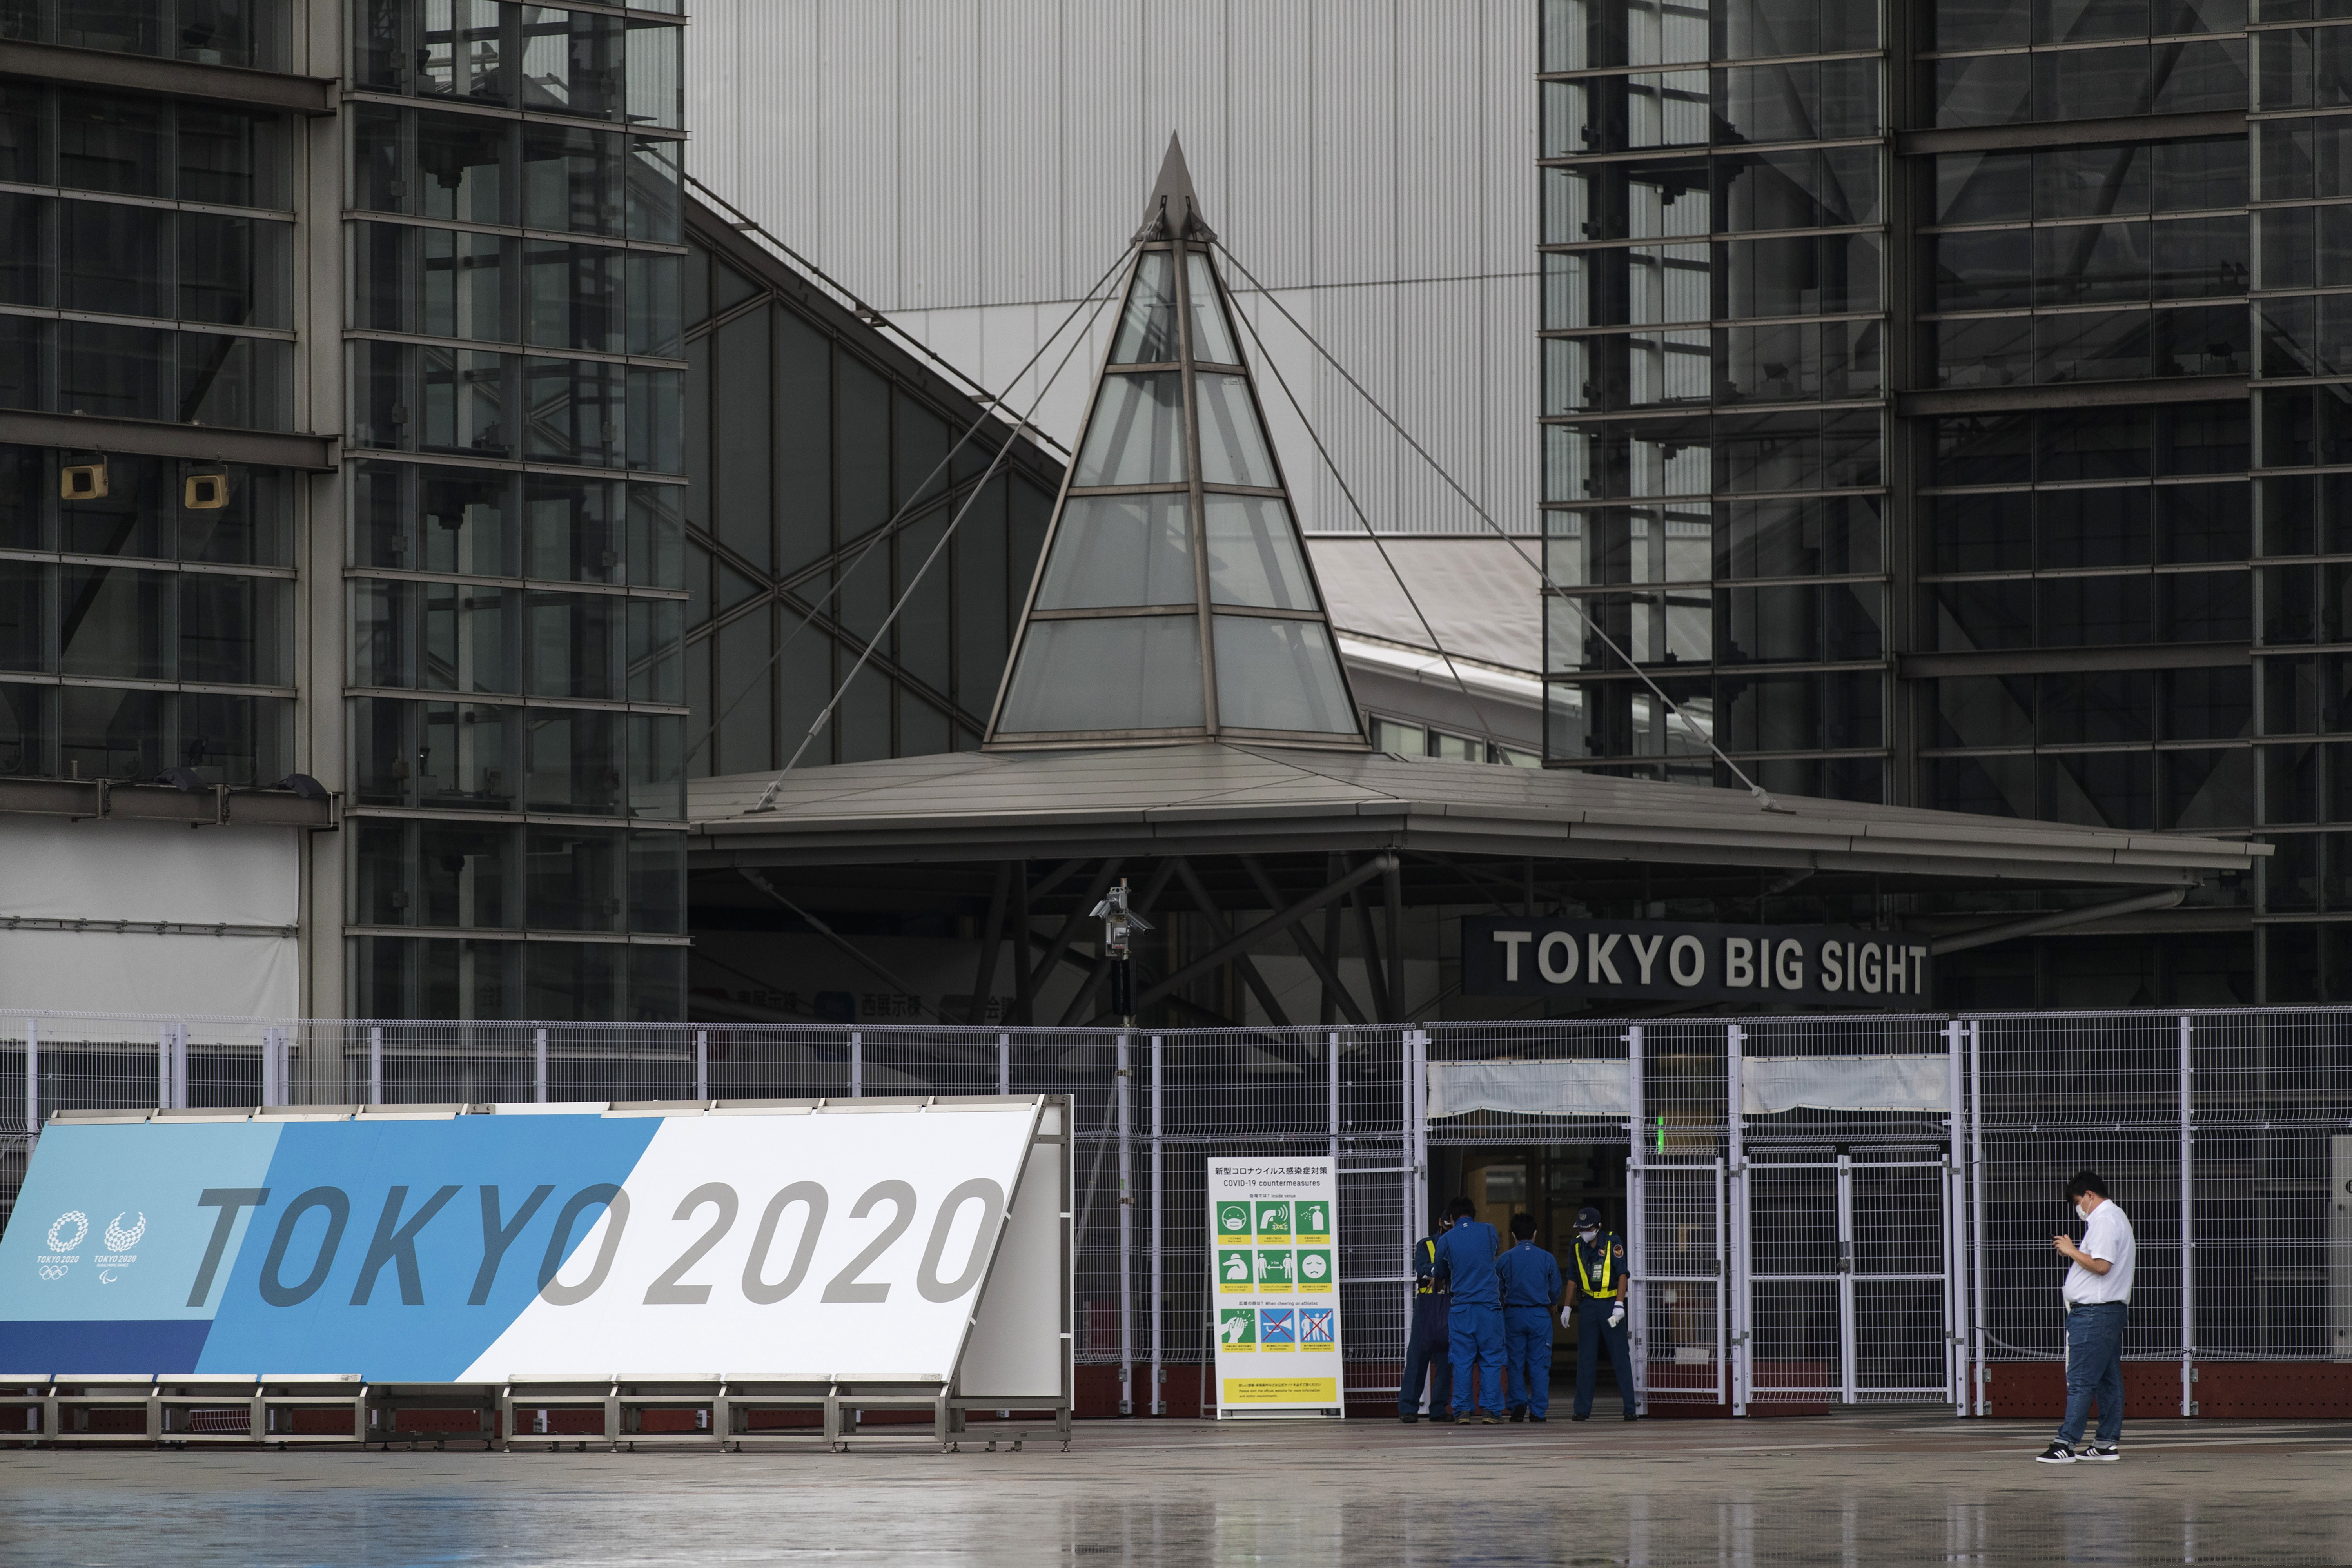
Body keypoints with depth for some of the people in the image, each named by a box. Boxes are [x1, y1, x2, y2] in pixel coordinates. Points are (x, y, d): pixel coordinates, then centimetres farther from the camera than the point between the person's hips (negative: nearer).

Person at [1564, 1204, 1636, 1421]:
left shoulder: (1612, 1242, -7)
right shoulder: (1578, 1245, 6)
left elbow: (1622, 1275, -10)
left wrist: (1619, 1306, -18)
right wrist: (1567, 1307, 12)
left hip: (1610, 1303, -4)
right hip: (1587, 1304, 4)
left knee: (1621, 1357, -3)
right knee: (1585, 1358, 3)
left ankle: (1630, 1408, 0)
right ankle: (1583, 1409, 7)